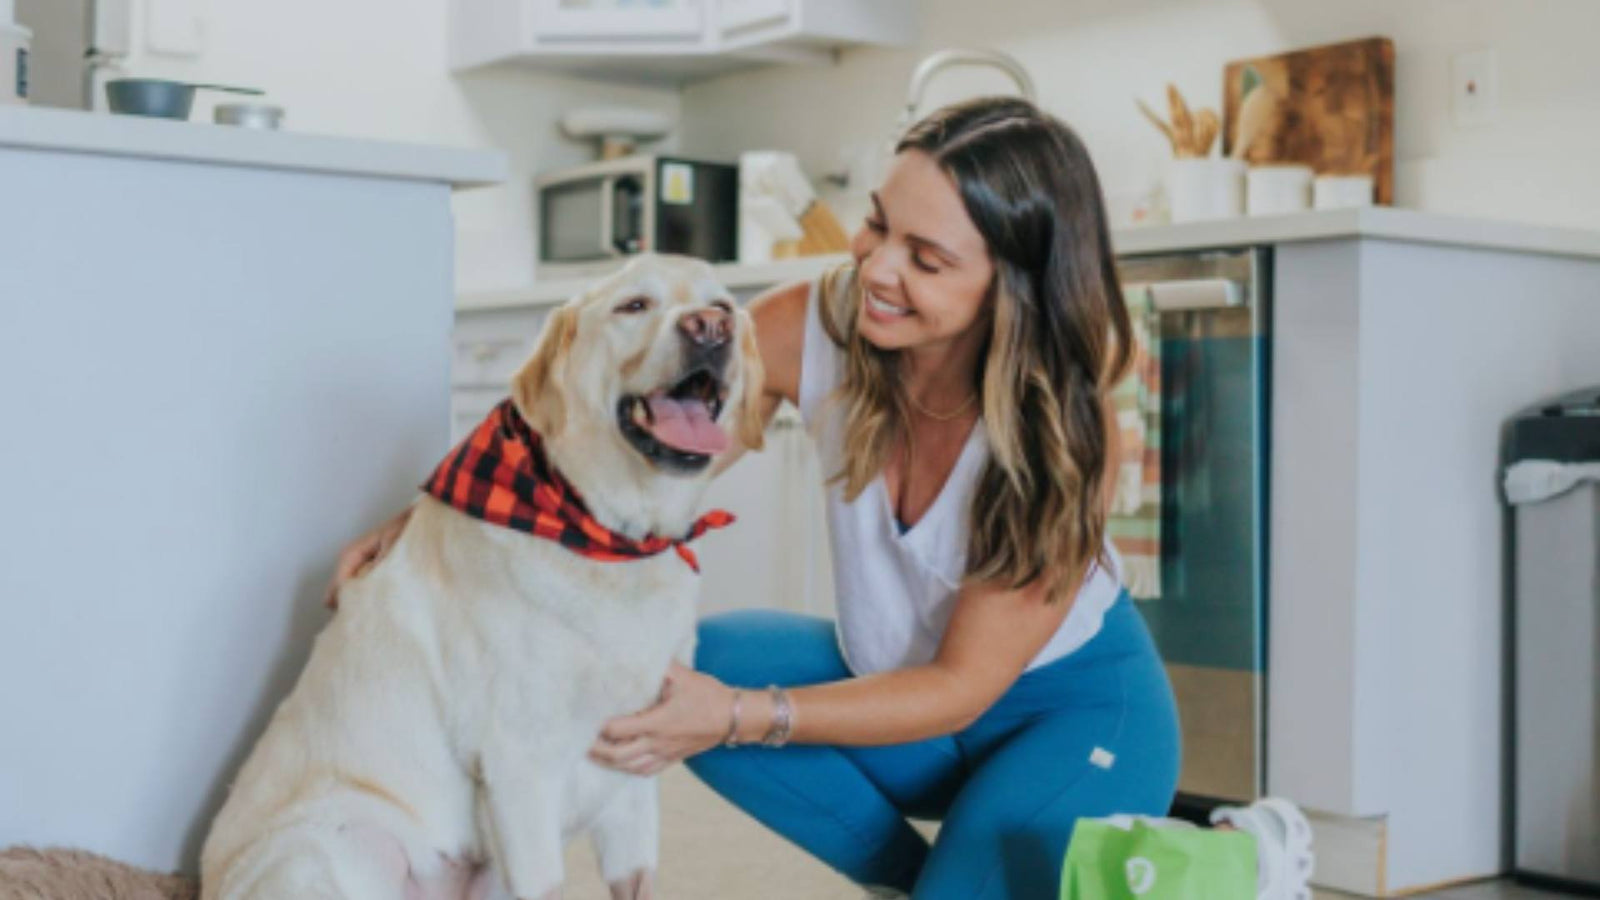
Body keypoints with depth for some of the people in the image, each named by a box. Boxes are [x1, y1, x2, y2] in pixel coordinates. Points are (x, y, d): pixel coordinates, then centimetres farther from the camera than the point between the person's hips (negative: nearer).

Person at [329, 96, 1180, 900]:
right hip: (892, 679, 5)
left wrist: (742, 718, -32)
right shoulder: (815, 326, -21)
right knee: (666, 666, -19)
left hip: (1076, 705, -4)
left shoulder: (1068, 427, -29)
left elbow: (962, 686, -22)